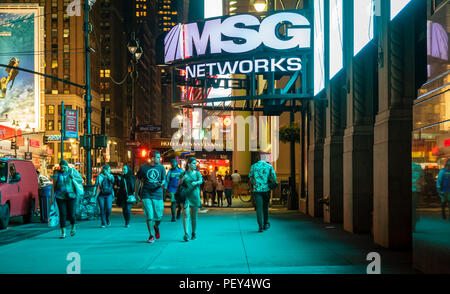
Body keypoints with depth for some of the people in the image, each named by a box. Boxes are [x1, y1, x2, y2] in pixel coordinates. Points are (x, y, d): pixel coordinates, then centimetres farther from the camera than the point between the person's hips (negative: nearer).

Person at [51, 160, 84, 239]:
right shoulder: (57, 175, -1)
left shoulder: (72, 172, -1)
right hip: (60, 197, 1)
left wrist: (74, 178, -14)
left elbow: (81, 180, 6)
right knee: (62, 214, -5)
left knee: (71, 214, -3)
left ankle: (73, 226, 28)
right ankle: (63, 233, 1)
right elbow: (53, 187, 3)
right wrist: (52, 199, -1)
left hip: (71, 196, -1)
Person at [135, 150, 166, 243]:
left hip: (157, 194, 2)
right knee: (149, 216, -6)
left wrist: (161, 183, -15)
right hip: (146, 195, -1)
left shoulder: (161, 167, 5)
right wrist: (136, 194, 12)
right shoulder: (143, 168, 1)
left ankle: (156, 227, 36)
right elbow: (138, 181, 10)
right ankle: (150, 236, 8)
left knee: (159, 217, 2)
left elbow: (163, 180, 10)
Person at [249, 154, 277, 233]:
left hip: (257, 190, -1)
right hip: (266, 189, 1)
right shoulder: (269, 166, 0)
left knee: (259, 208, -3)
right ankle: (266, 224, 28)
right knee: (265, 207, 17)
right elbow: (274, 178, -5)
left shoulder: (253, 166, 1)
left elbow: (250, 178, 4)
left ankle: (260, 226, -14)